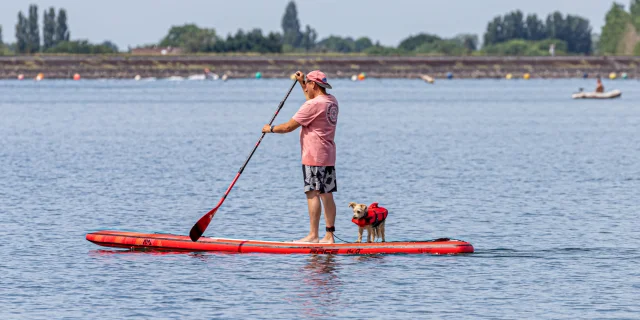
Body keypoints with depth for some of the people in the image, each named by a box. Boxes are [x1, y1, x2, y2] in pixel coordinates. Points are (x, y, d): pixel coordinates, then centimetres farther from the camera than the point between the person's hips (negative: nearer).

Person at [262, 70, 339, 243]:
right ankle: (329, 235, 5)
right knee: (327, 195, 7)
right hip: (328, 157, 9)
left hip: (314, 157, -9)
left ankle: (313, 234, -13)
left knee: (313, 193, -10)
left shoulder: (313, 105, -16)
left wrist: (270, 128, 5)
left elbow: (289, 127, -12)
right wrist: (301, 82, 38)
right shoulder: (332, 101, 12)